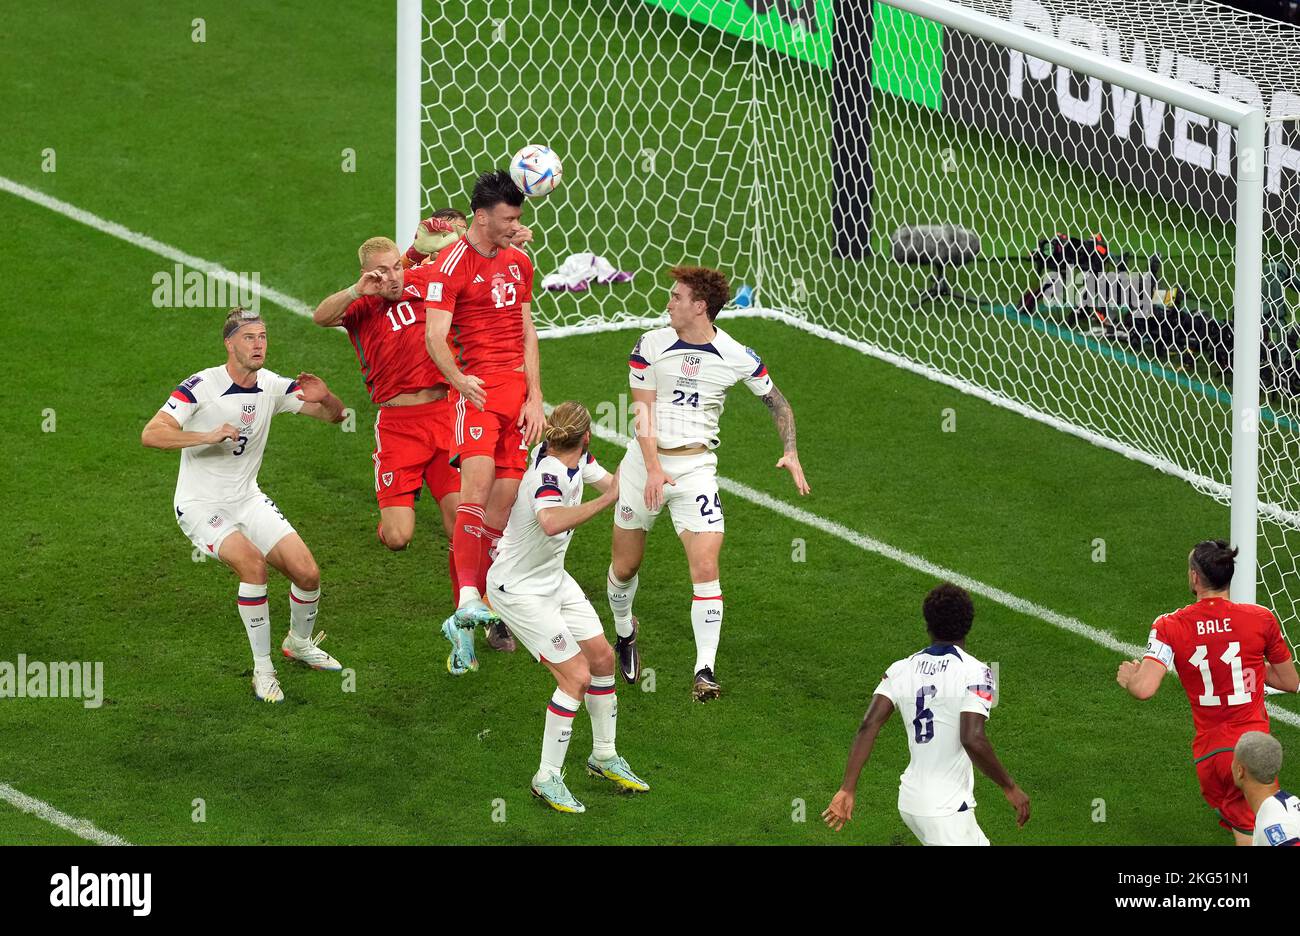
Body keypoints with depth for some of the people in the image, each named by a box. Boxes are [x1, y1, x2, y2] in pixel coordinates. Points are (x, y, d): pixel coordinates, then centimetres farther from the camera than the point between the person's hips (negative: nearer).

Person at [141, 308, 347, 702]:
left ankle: (300, 642, 29)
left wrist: (324, 398, -19)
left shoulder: (272, 386, -2)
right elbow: (151, 434, -28)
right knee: (252, 562, -30)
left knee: (307, 573, -4)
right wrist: (207, 436, -40)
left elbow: (335, 416, 5)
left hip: (247, 499, 6)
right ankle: (263, 670, -18)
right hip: (200, 505, -6)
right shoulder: (201, 386, -19)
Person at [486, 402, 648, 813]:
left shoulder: (576, 460, -7)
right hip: (518, 590, -9)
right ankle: (547, 778, 2)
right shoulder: (548, 474, -33)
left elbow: (611, 482, 12)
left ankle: (604, 757, 33)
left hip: (553, 577, 9)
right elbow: (552, 522, -54)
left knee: (602, 657, 14)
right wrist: (605, 500, -48)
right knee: (576, 676, -12)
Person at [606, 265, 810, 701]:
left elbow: (778, 402, 10)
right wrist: (653, 468, -18)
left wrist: (790, 453, -4)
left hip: (696, 466, -1)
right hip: (646, 461, 1)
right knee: (624, 565, 10)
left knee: (705, 568, -15)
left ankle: (705, 671, -14)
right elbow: (643, 409, -6)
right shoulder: (651, 346, -4)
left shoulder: (738, 357, -4)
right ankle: (624, 630, 42)